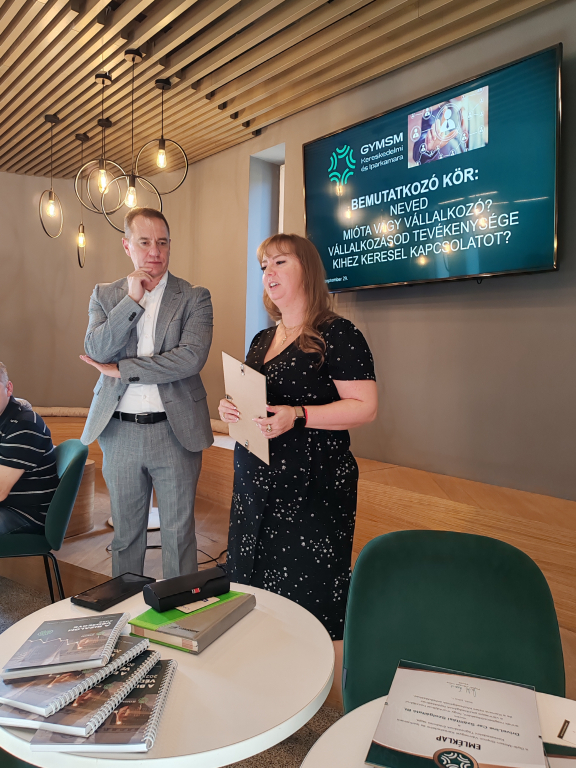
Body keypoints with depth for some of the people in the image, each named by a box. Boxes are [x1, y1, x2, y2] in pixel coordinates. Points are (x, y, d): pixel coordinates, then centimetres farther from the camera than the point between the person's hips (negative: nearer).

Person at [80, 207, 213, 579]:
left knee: (179, 534, 9)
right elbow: (96, 351, -7)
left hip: (174, 430, -2)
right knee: (125, 532, 17)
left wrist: (121, 369, -11)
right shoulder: (105, 295, 7)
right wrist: (133, 300, -14)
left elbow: (192, 357, -16)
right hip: (120, 432, 3)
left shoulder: (195, 297, -1)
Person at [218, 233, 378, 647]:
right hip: (256, 483, 8)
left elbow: (365, 407, -14)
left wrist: (298, 416, -25)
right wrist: (232, 408, 2)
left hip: (312, 486, -7)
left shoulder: (337, 335, -9)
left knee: (307, 596, 0)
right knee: (254, 583, 15)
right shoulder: (262, 340, 15)